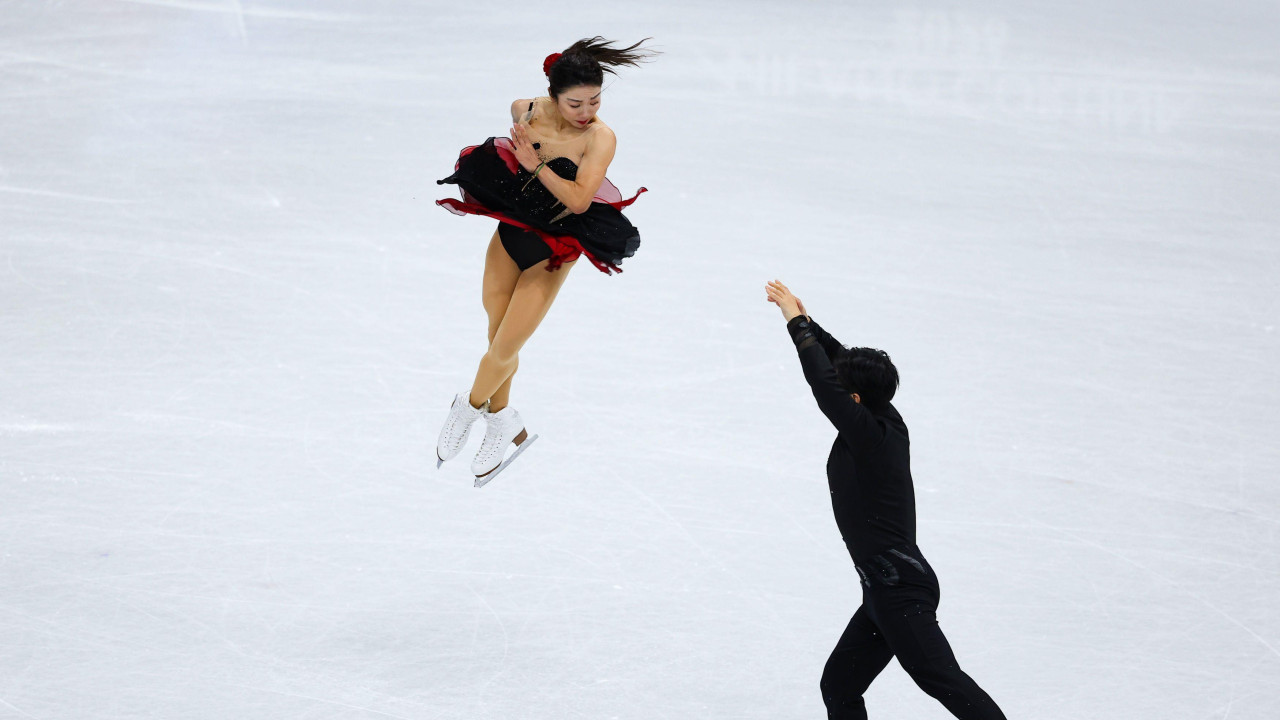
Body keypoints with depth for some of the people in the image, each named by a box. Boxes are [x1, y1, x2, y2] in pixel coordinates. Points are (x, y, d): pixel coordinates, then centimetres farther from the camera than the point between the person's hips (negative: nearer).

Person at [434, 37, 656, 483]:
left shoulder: (600, 138, -23)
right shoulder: (527, 111, -12)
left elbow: (578, 200, -31)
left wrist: (535, 164, -31)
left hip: (554, 250, -4)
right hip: (511, 231, 4)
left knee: (505, 349, -3)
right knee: (498, 338, 11)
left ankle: (468, 407, 25)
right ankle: (503, 424, 33)